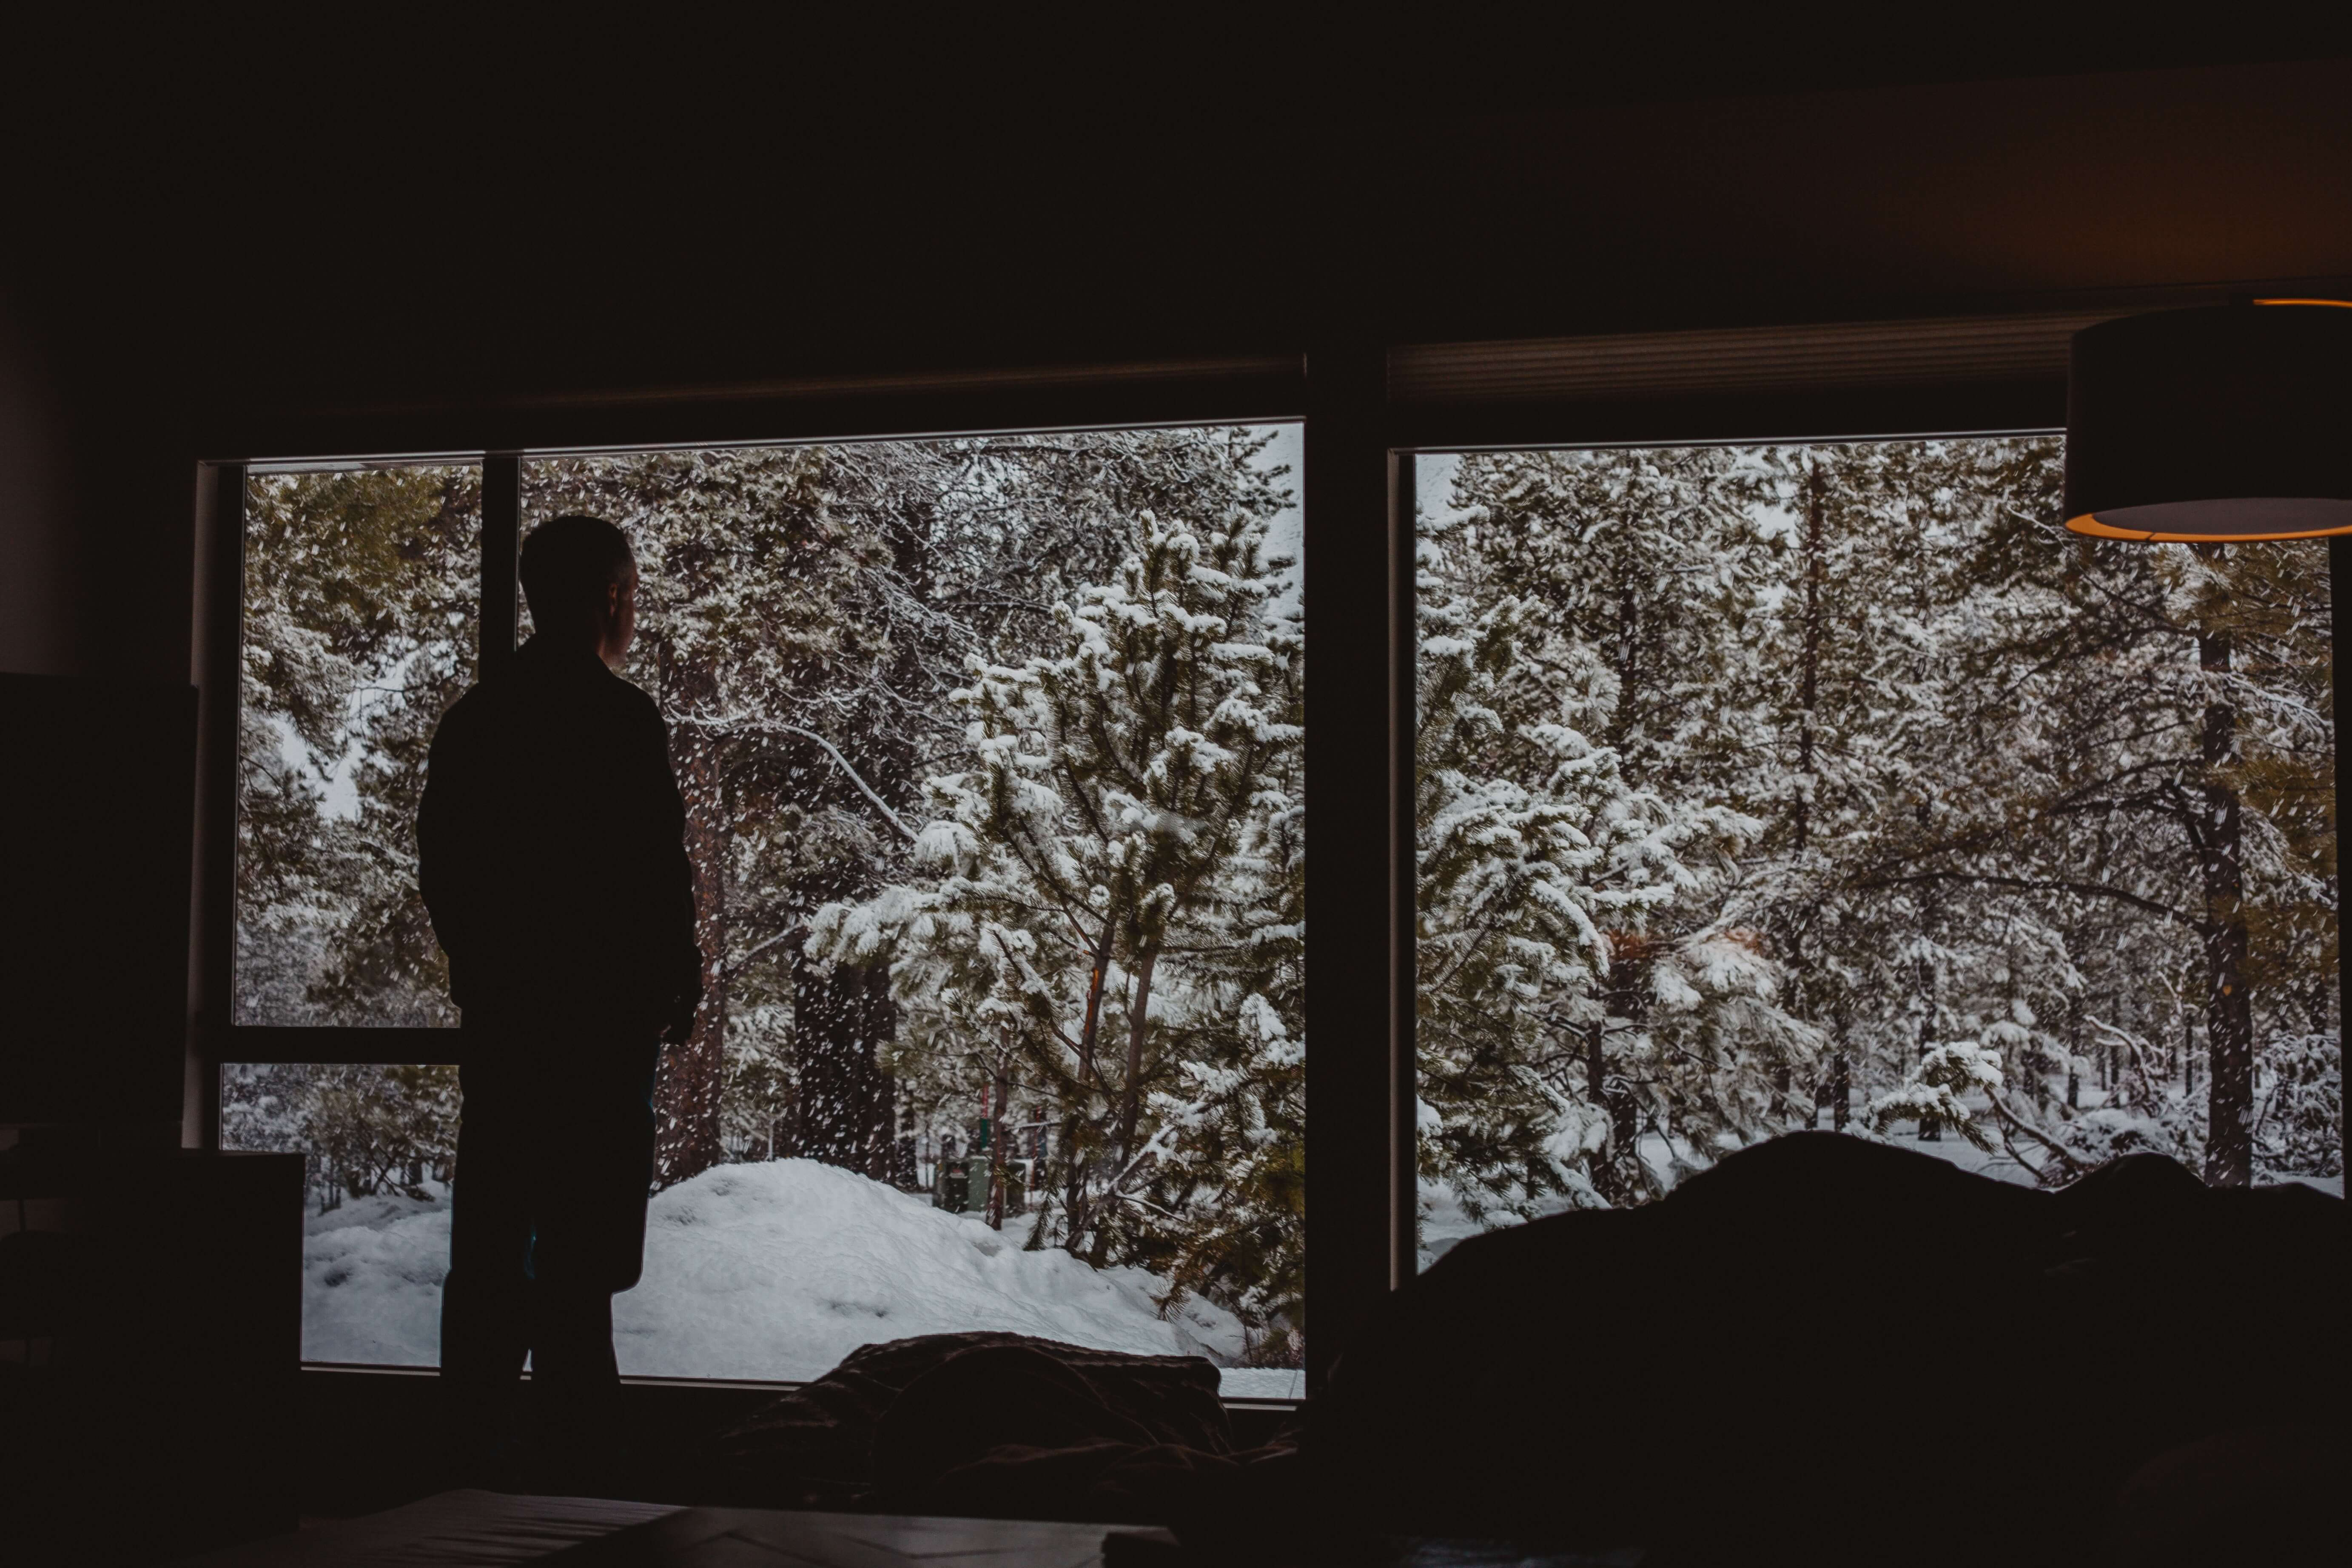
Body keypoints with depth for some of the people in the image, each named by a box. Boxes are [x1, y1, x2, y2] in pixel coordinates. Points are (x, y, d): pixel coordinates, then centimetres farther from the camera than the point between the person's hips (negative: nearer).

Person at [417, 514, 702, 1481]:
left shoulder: (474, 715, 10)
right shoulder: (618, 716, -11)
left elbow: (438, 868, 15)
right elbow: (656, 869, -14)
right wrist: (680, 990, -2)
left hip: (496, 1013, 7)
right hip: (599, 1016, -7)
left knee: (491, 1233, 11)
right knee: (581, 1242, -3)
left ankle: (477, 1442, 16)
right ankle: (573, 1447, 0)